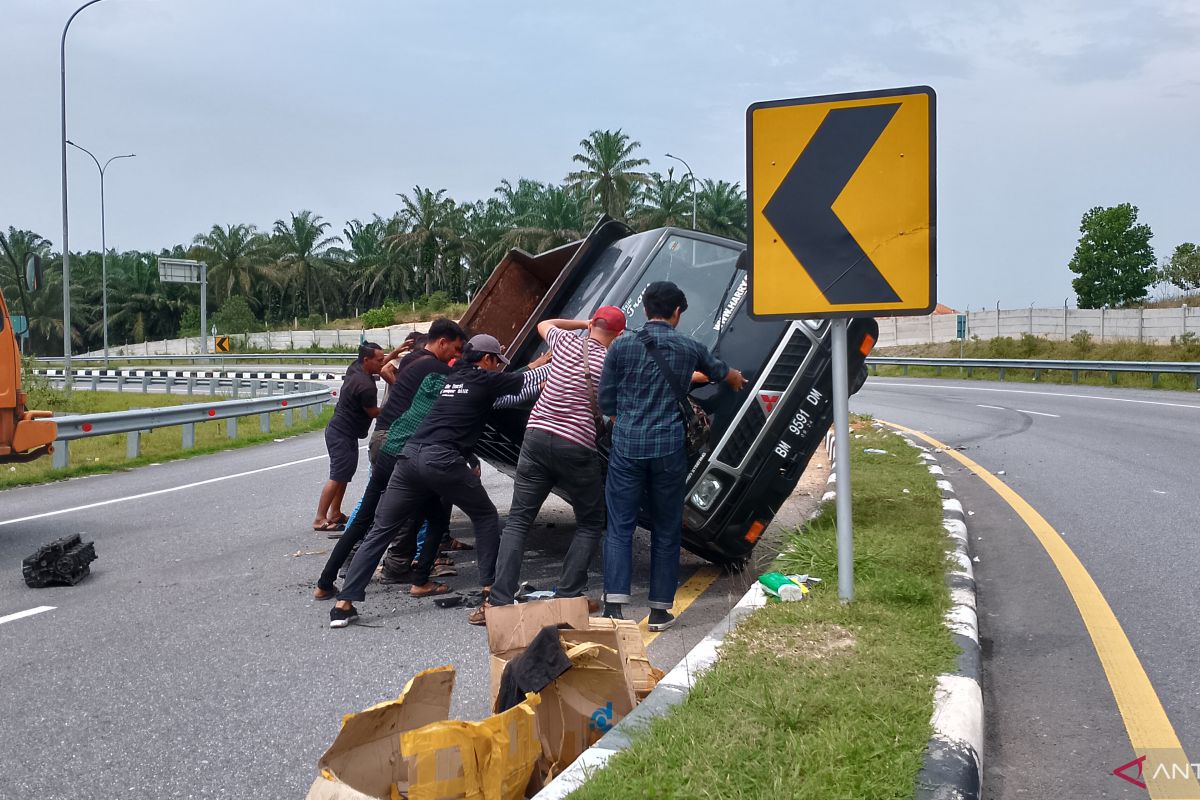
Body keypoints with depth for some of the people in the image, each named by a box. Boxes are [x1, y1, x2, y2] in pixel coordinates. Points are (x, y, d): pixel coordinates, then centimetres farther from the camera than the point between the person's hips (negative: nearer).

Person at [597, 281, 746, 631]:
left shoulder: (621, 347, 0)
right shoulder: (689, 348, 5)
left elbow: (605, 402, 4)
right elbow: (719, 370, 28)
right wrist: (735, 378, 52)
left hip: (627, 447, 0)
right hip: (669, 449, 1)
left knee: (619, 527, 5)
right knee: (666, 531, 11)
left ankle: (614, 607, -4)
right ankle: (660, 611, 15)